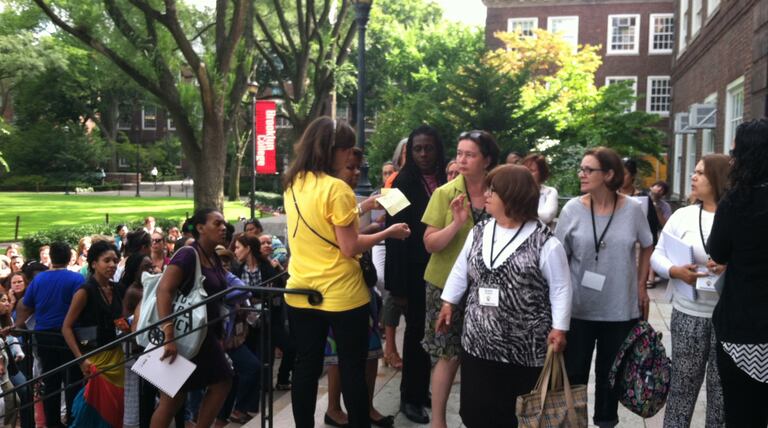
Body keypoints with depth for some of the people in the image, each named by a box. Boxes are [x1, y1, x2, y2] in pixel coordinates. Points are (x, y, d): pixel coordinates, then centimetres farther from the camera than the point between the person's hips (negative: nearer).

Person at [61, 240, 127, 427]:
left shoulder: (116, 289, 6)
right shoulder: (85, 291, -13)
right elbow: (66, 328, -14)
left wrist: (125, 327, 0)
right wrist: (81, 359, -22)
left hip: (116, 355, 6)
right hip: (96, 358, -6)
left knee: (117, 406, 10)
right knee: (98, 409, 2)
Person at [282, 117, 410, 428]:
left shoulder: (292, 185, 6)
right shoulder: (336, 188, -18)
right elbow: (349, 247, -17)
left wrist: (357, 210, 18)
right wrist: (389, 233, -6)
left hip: (300, 293, 7)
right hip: (341, 295, -6)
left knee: (306, 367, 13)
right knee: (352, 369, 8)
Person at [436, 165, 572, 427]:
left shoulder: (544, 242, -11)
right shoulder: (478, 233, 6)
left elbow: (561, 289, -7)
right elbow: (460, 271, 16)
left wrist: (559, 328, -10)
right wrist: (448, 302, 15)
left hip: (526, 349, -5)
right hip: (477, 342, 5)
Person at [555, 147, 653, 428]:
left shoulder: (632, 210, -6)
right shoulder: (572, 209, -7)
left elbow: (647, 247, 11)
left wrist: (641, 284, 7)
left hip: (620, 308, 1)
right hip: (578, 307, -1)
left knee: (610, 372, 16)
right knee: (573, 372, 8)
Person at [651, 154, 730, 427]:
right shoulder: (682, 215, 3)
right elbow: (656, 256, 4)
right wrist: (675, 271, -15)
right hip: (688, 314, 2)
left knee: (722, 385, 10)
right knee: (683, 381, 10)